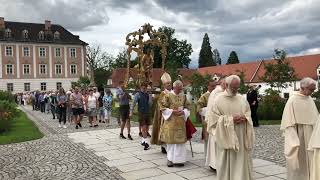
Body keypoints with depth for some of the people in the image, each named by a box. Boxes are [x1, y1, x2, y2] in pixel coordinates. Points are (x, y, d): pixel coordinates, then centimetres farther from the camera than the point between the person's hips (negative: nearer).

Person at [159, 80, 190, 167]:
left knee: (180, 140, 4)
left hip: (180, 122, 3)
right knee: (171, 140, 1)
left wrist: (183, 112, -9)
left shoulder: (183, 96, 8)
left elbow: (187, 108, 12)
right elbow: (163, 108, -5)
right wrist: (172, 111, -14)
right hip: (170, 122, -3)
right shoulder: (168, 96, -4)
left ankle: (179, 159, 14)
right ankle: (170, 159, 12)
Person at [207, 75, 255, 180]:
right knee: (226, 165, 4)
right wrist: (231, 120, -18)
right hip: (225, 139, -4)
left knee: (242, 163, 9)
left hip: (241, 139, 4)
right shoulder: (218, 100, -6)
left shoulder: (242, 99, 8)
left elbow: (249, 115, 14)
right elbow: (214, 119, -10)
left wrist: (244, 118, -10)